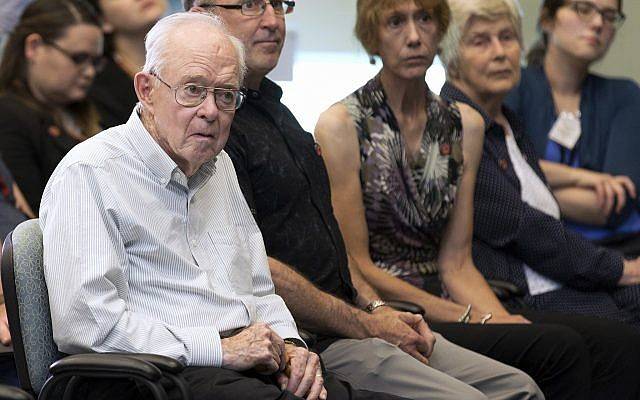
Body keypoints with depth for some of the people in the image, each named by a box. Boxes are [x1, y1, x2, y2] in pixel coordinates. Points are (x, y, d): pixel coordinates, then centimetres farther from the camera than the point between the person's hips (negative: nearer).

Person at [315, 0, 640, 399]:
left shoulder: (464, 124, 12)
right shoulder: (342, 124, -5)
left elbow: (455, 261, 11)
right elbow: (354, 265, -9)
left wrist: (499, 318, -9)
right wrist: (467, 318, -14)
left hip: (442, 308, 6)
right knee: (555, 348, -28)